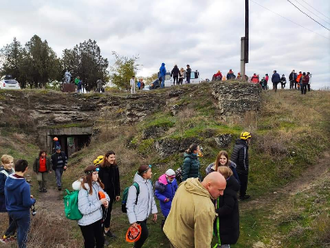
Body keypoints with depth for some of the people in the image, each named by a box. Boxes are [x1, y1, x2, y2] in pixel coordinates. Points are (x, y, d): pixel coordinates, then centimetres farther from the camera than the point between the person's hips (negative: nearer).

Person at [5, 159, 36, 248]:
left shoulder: (8, 180, -10)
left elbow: (9, 194, 6)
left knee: (19, 229, 28)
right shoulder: (25, 185, -31)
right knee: (23, 231, 15)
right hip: (22, 213, -7)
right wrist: (33, 200, -4)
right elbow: (27, 203, -26)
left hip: (11, 210, 7)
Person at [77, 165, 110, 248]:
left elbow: (104, 193, 12)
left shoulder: (96, 184, -4)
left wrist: (106, 200, -12)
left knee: (101, 240, 21)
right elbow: (84, 210, -28)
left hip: (98, 218, 7)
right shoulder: (83, 190, -25)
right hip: (87, 222, -6)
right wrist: (100, 202, -24)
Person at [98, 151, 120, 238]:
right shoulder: (101, 168, -19)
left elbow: (117, 181, 6)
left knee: (109, 211, 19)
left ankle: (107, 230, 36)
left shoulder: (115, 167, -1)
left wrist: (117, 193, 9)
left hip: (111, 193, 6)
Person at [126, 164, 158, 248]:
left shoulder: (149, 183, -1)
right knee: (144, 234, 1)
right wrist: (133, 221, -21)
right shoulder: (135, 186, -23)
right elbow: (130, 205, -21)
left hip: (145, 215, 7)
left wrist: (154, 211, 13)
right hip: (138, 216, -6)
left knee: (142, 234, 15)